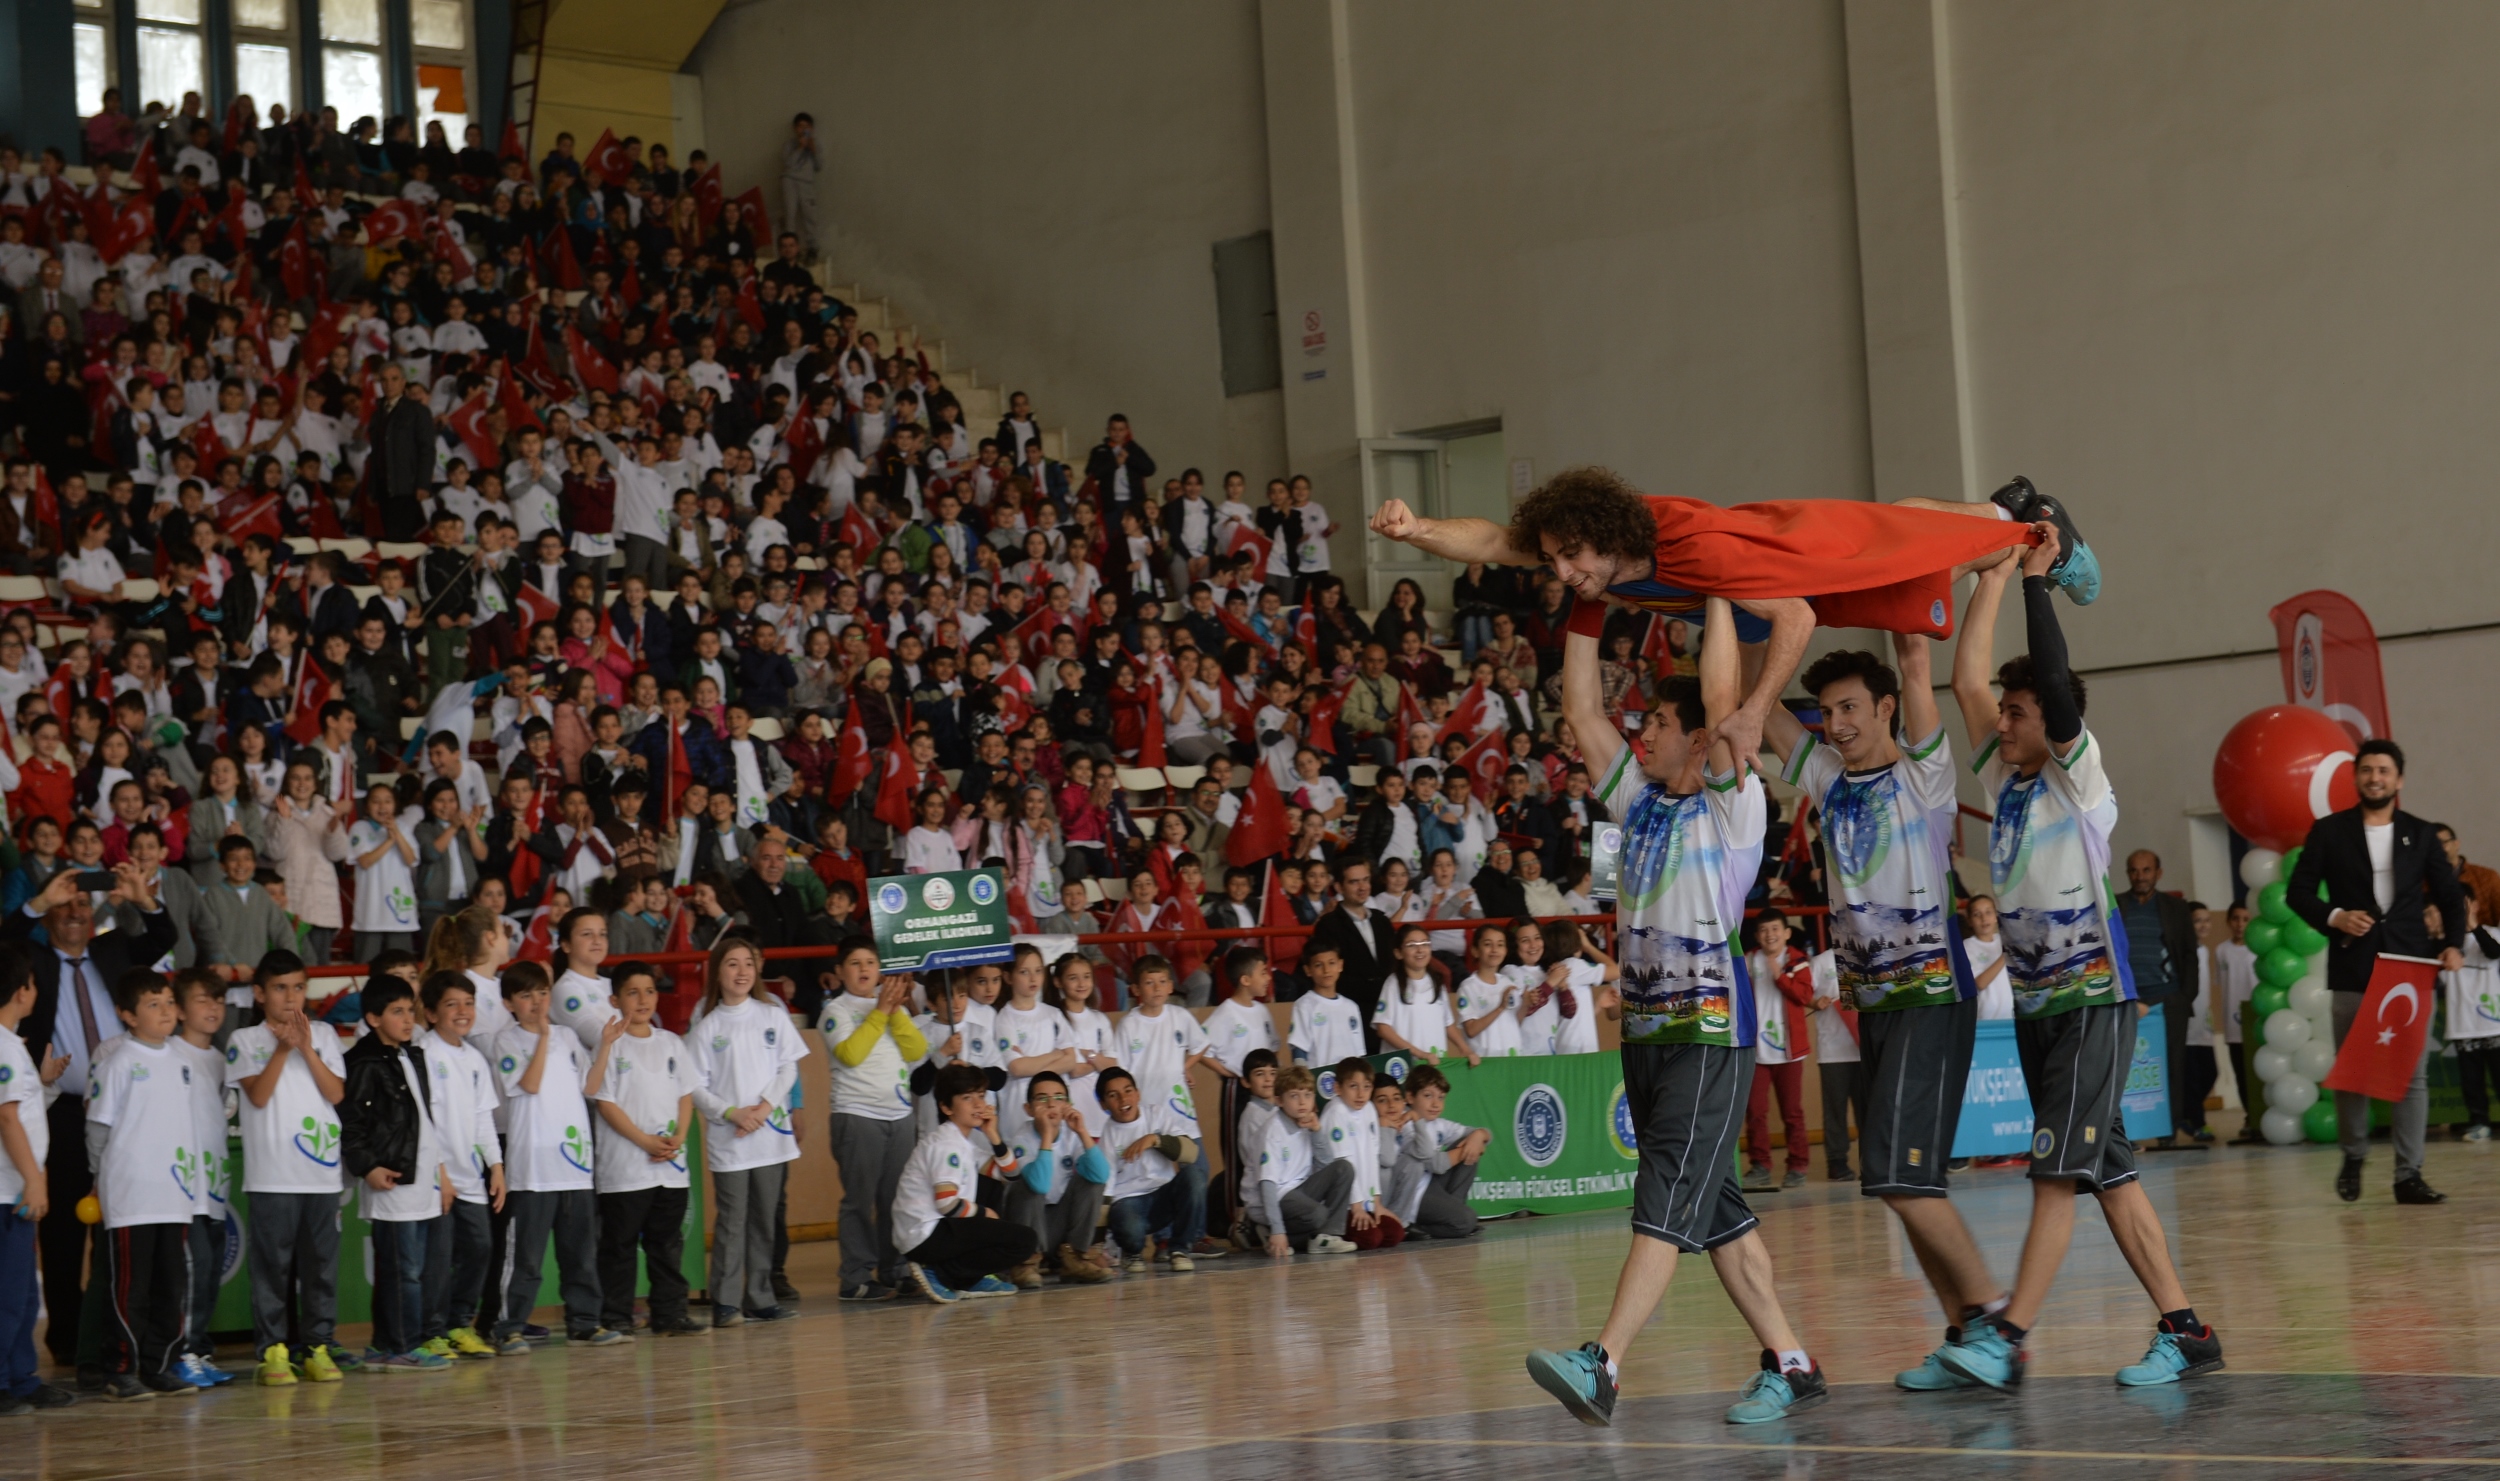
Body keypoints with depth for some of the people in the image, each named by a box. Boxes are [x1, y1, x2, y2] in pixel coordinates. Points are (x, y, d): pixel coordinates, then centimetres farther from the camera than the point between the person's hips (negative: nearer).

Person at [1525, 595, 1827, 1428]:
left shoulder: (1734, 806, -4)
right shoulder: (1639, 801, 15)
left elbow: (1722, 700, -16)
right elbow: (1581, 712, 12)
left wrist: (1718, 595, -11)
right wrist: (1588, 609, 8)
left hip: (1710, 1028, -8)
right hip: (1645, 1023, 8)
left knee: (1670, 1195, -15)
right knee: (1712, 1204, 8)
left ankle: (1602, 1366, -26)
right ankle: (1789, 1365, 13)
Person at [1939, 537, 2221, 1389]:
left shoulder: (2079, 778, -6)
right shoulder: (2005, 781, 11)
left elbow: (2054, 678, -18)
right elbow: (1966, 678, 7)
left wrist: (2037, 578, -12)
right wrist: (1995, 574, 6)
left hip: (2092, 999, -8)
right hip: (2035, 1001, 8)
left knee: (2059, 1171, -12)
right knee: (2106, 1173, 7)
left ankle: (2008, 1338, -18)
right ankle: (2183, 1331, 10)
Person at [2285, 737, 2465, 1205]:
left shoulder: (2420, 834, 11)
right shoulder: (2329, 832, 6)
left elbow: (2450, 896, 16)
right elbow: (2298, 891, 6)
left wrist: (2453, 943, -1)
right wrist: (2334, 917, -12)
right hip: (2352, 969, -1)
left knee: (2412, 1073, -4)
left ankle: (2409, 1175, -1)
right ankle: (2353, 1158, 22)